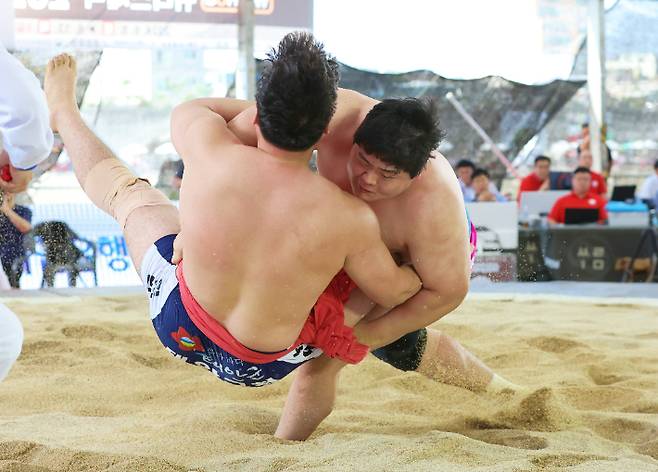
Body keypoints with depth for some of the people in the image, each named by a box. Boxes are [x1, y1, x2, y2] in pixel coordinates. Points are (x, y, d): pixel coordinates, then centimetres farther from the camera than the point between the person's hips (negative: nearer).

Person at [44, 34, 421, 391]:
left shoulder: (209, 149, -26)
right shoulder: (348, 218, -29)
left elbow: (186, 111, 1)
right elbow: (392, 291, -9)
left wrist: (274, 108, 5)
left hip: (181, 329, 2)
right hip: (259, 368, -2)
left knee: (126, 190, 24)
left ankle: (64, 111, 51)